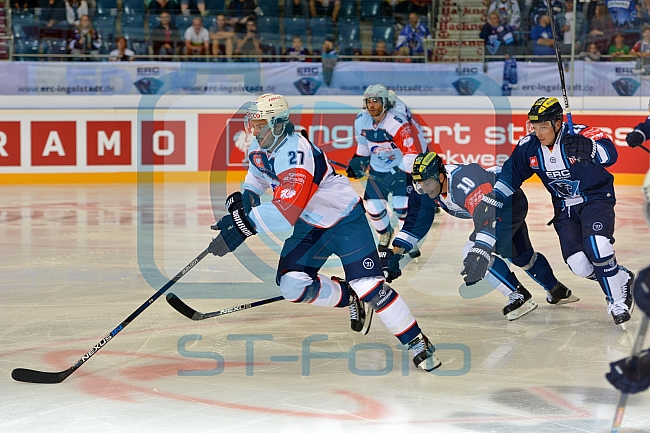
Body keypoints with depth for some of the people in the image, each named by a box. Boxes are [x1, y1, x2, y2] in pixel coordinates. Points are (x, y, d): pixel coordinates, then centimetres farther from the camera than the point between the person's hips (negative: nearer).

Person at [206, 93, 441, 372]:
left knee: (369, 285, -16)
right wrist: (244, 198, 1)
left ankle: (417, 342, -4)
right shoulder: (258, 150, -5)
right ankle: (349, 298, 16)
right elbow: (257, 178, 19)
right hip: (310, 226, 8)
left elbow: (285, 213, -42)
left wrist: (245, 223, -45)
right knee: (292, 285, -7)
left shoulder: (297, 154, -33)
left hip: (345, 220, -8)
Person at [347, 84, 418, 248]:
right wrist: (357, 161, 2)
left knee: (401, 207, -16)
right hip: (376, 170, 5)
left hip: (400, 168, -5)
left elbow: (411, 153, -27)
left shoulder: (397, 123, -28)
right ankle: (385, 233, 35)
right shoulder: (361, 121, -8)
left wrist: (400, 174, -31)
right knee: (374, 207, 3)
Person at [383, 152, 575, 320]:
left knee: (473, 252, -21)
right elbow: (415, 222, -6)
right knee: (522, 256, 24)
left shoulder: (463, 181, -41)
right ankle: (557, 291, 47)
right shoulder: (423, 191, -15)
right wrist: (395, 253, -15)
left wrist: (480, 252, -60)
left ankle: (520, 296, -10)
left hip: (511, 202, -9)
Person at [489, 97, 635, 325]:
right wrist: (492, 201, -3)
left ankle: (617, 302, -10)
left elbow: (610, 153, -39)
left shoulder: (580, 135, -23)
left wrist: (589, 149, -59)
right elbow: (511, 173, 6)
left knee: (596, 247, -29)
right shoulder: (529, 146, -6)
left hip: (595, 197, -5)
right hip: (565, 207, 5)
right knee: (580, 265, -10)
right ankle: (622, 279, 18)